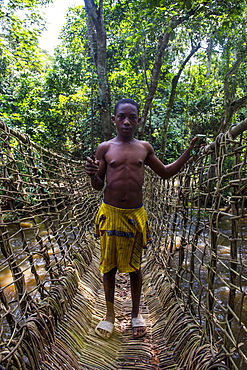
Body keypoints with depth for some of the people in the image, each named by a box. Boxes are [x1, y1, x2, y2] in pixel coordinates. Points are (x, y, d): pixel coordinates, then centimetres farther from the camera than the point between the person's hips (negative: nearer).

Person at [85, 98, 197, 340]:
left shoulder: (144, 148, 4)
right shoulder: (105, 148, -1)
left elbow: (165, 173, 16)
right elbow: (98, 187, 2)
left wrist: (189, 152, 9)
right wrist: (93, 175, -21)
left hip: (135, 215, 1)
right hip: (110, 213, -1)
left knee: (134, 267, 14)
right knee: (109, 266, 12)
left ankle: (136, 313, 36)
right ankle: (110, 314, 34)